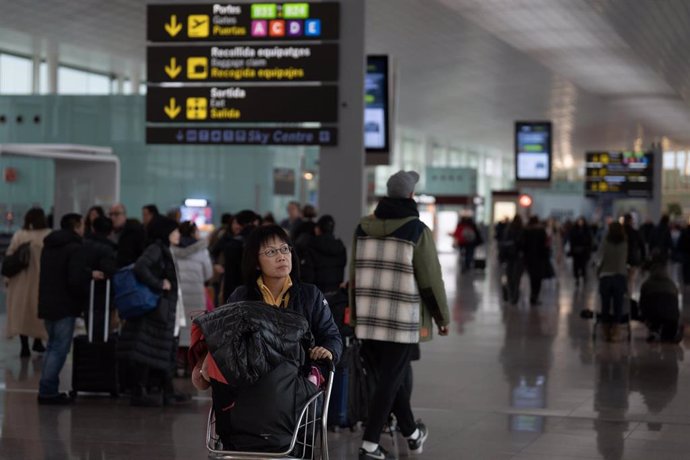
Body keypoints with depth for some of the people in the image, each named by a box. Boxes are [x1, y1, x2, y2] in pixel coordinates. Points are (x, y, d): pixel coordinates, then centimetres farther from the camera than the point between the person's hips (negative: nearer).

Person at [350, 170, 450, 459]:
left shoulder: (363, 228, 8)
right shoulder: (417, 230, -7)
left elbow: (354, 275, 13)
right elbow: (430, 279, -5)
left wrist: (357, 315, 21)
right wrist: (442, 317, 6)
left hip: (368, 319, 5)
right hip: (402, 321, -5)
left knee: (391, 378, 18)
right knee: (390, 382, 1)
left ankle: (412, 434, 32)